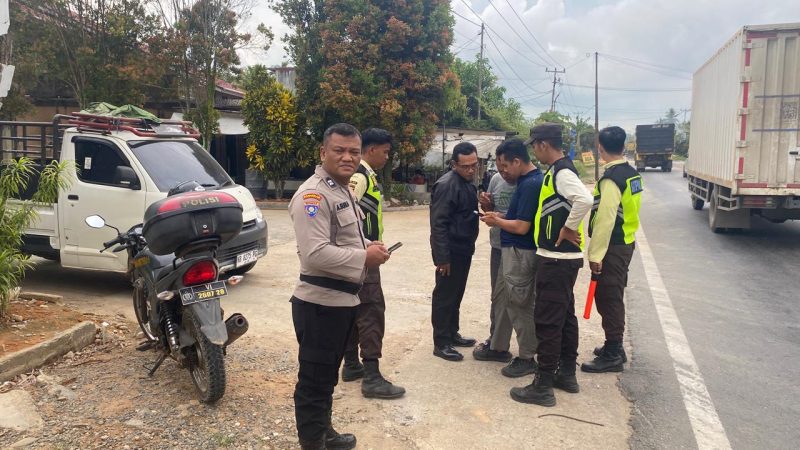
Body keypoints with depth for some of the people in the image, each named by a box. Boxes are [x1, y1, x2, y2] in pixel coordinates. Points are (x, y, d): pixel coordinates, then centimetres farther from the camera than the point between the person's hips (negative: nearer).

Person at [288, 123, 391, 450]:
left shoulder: (343, 190, 14)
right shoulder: (313, 195, -19)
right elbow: (315, 253, -30)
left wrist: (369, 248, 4)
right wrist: (364, 257, -20)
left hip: (342, 300, 10)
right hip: (320, 303, -10)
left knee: (328, 376, 23)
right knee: (314, 381, 4)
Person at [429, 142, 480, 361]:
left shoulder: (468, 182, 11)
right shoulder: (447, 185, -19)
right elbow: (438, 223, -23)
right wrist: (442, 256, -24)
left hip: (463, 250, 9)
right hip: (450, 252, -9)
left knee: (456, 295, 18)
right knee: (444, 297, 0)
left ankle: (452, 334, 31)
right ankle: (441, 343, 9)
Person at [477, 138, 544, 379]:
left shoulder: (531, 184, -21)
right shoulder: (527, 180, 10)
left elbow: (521, 227, -22)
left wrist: (496, 221, -8)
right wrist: (500, 216, 6)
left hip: (521, 253, -10)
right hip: (511, 250, 10)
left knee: (519, 305, 1)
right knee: (501, 299, 19)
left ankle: (527, 358, 14)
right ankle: (498, 347, 33)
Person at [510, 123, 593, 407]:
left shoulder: (561, 172, -18)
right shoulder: (559, 170, 13)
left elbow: (585, 200, -35)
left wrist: (569, 229, -22)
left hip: (557, 258, -10)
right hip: (563, 257, 10)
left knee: (548, 320, -4)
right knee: (565, 315, 17)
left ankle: (543, 386, 4)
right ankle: (567, 373, 30)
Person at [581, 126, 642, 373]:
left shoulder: (610, 179, -20)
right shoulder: (632, 174, 9)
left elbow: (604, 220, -23)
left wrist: (595, 255, -20)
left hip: (612, 248, -9)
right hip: (627, 242, 9)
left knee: (608, 299, -1)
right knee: (614, 297, 18)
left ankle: (612, 355, 7)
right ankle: (614, 346, 30)